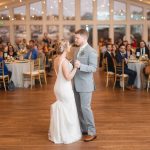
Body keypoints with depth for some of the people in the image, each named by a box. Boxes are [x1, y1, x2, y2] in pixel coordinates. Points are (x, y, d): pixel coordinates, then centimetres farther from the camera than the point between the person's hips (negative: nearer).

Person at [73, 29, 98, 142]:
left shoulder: (91, 51, -12)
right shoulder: (77, 51, 13)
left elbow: (93, 68, -20)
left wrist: (80, 66, -32)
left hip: (85, 84, -8)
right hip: (76, 84, 8)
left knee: (85, 107, -5)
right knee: (79, 108, 11)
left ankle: (92, 132, 7)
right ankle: (83, 129, 24)